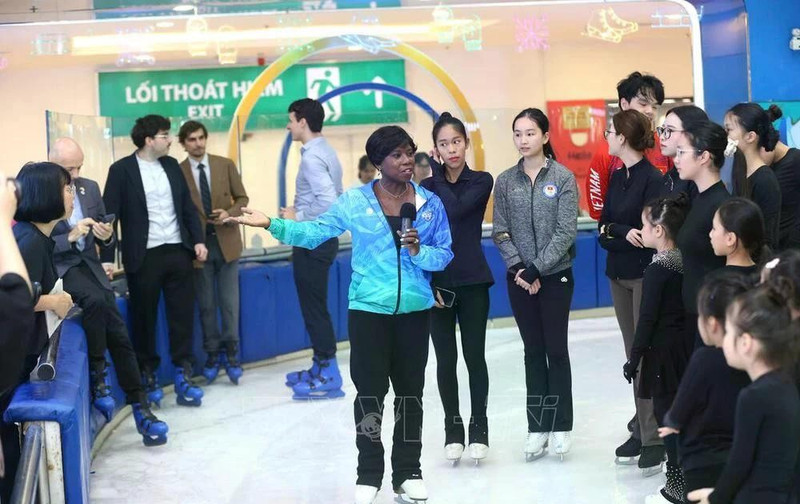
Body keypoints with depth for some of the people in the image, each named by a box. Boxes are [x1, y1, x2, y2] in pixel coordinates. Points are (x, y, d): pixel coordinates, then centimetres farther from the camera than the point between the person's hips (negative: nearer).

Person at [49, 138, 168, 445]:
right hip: (58, 268, -5)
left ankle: (139, 407, -3)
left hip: (89, 265, 5)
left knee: (119, 334, -7)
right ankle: (97, 374, -15)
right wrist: (70, 237, -22)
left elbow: (104, 241, 14)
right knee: (95, 300, -34)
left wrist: (106, 236, -9)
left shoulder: (90, 188, 8)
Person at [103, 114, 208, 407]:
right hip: (144, 256, -4)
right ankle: (148, 375, 19)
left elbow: (187, 206, 14)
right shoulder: (122, 170, -5)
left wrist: (198, 240, 5)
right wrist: (108, 258, -11)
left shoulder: (171, 165, 10)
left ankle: (183, 375, 11)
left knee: (182, 314, 4)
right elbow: (110, 214, -7)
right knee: (144, 317, 6)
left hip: (177, 251, 4)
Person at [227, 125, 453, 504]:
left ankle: (408, 472, 20)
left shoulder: (430, 203, 1)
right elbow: (313, 232, -3)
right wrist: (272, 225, -13)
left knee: (410, 392, 10)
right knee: (370, 391, 1)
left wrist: (419, 251, -18)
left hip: (414, 312, 2)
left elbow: (445, 255, 1)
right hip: (369, 309, -2)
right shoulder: (354, 202, -3)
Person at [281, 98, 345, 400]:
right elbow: (335, 199, 16)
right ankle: (320, 368, 25)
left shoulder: (312, 158, -18)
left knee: (314, 308, -3)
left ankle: (329, 376, 2)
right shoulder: (325, 152, 12)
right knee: (314, 306, 17)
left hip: (313, 243, -10)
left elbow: (328, 203, -29)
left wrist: (298, 216, -16)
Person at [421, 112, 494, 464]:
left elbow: (456, 209, -21)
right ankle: (453, 428, 17)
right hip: (436, 284, 2)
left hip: (472, 282, -2)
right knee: (445, 359, 6)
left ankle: (479, 427, 14)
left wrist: (437, 174, -10)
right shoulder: (426, 187, 3)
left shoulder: (481, 182, -2)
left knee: (474, 356, 2)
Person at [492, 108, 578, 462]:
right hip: (520, 278, 3)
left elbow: (566, 231, -10)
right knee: (533, 351, 8)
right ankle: (537, 427, 13)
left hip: (555, 276, -2)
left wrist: (537, 269, -14)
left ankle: (561, 426, 11)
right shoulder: (506, 181, 3)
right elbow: (500, 231, 2)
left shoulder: (563, 177, -5)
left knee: (556, 349, 2)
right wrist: (518, 268, -10)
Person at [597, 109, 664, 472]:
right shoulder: (617, 177, 10)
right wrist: (623, 233, -13)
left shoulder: (652, 178, -12)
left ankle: (654, 438, -2)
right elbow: (603, 229, 6)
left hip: (645, 274, -7)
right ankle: (641, 430, 15)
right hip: (619, 273, 7)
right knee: (633, 355, 9)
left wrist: (613, 230, -12)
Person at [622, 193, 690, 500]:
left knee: (665, 412, 2)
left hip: (662, 350, -7)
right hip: (685, 345, 7)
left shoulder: (656, 270, -17)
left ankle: (679, 483, 6)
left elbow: (647, 319, -17)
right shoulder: (684, 262, 3)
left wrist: (634, 359, -10)